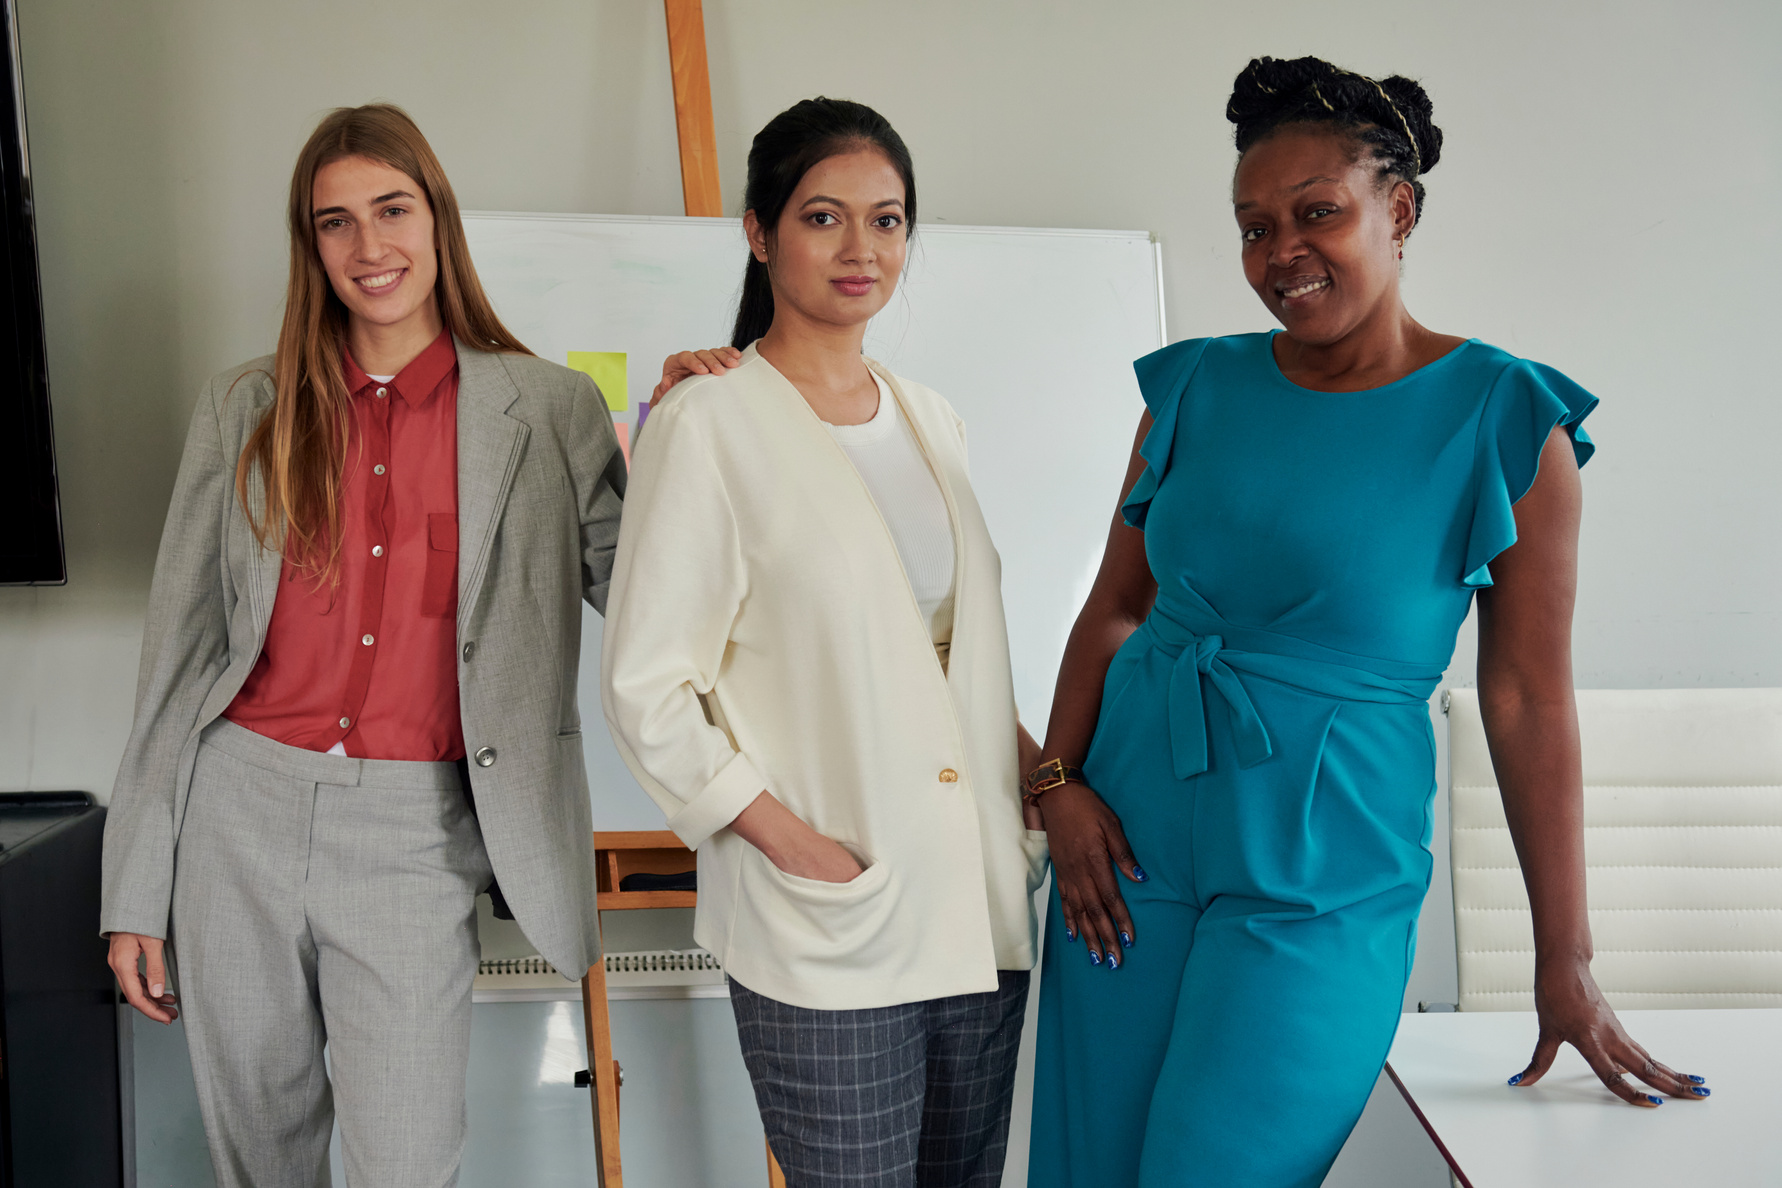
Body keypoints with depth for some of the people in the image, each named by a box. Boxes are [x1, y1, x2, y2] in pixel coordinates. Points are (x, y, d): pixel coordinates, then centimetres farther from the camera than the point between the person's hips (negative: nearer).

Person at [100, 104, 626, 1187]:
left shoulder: (550, 410, 2)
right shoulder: (246, 409, 7)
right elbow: (179, 651, 8)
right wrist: (137, 888, 6)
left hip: (416, 833, -2)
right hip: (242, 809, 2)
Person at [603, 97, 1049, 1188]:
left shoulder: (932, 422, 12)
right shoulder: (710, 423, -8)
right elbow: (645, 688, -10)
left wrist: (1042, 769, 4)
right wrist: (792, 843, -16)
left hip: (983, 906, 6)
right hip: (824, 932, -6)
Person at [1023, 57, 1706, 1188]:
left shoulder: (1505, 420, -6)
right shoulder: (1198, 391, 4)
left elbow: (1530, 702, -6)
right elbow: (1117, 606, 9)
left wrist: (1568, 963, -4)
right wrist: (1061, 785, -4)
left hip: (1318, 880, -4)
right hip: (1130, 834, 4)